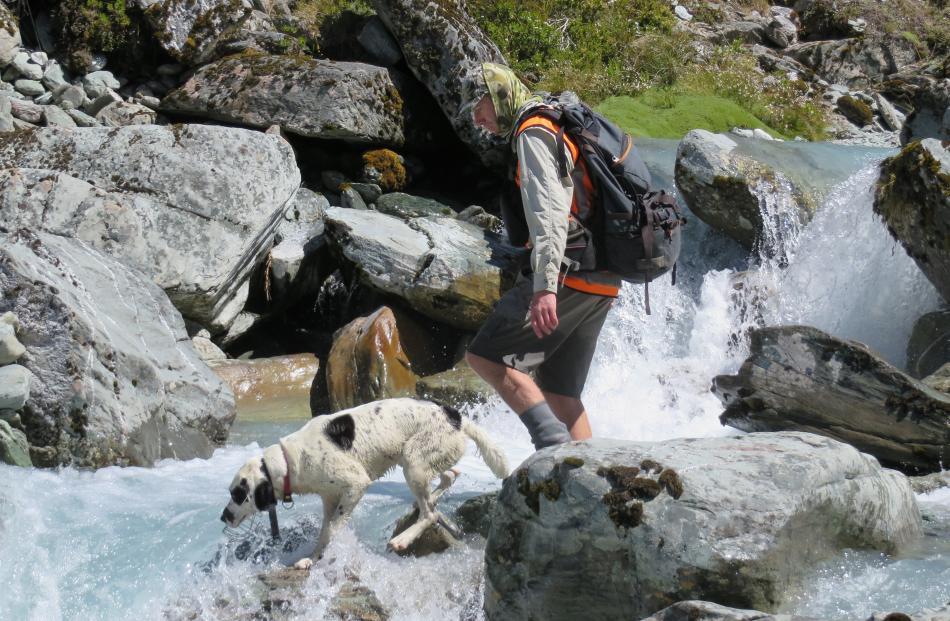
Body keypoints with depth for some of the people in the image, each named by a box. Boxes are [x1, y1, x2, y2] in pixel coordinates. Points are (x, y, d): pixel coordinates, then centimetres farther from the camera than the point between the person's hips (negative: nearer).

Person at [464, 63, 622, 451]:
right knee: (559, 390, 11)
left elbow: (548, 211, -21)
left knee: (483, 356, -8)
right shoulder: (560, 133, 25)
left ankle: (553, 442, -19)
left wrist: (545, 286, -29)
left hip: (566, 275, -10)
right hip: (599, 283, 10)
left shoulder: (533, 133, -7)